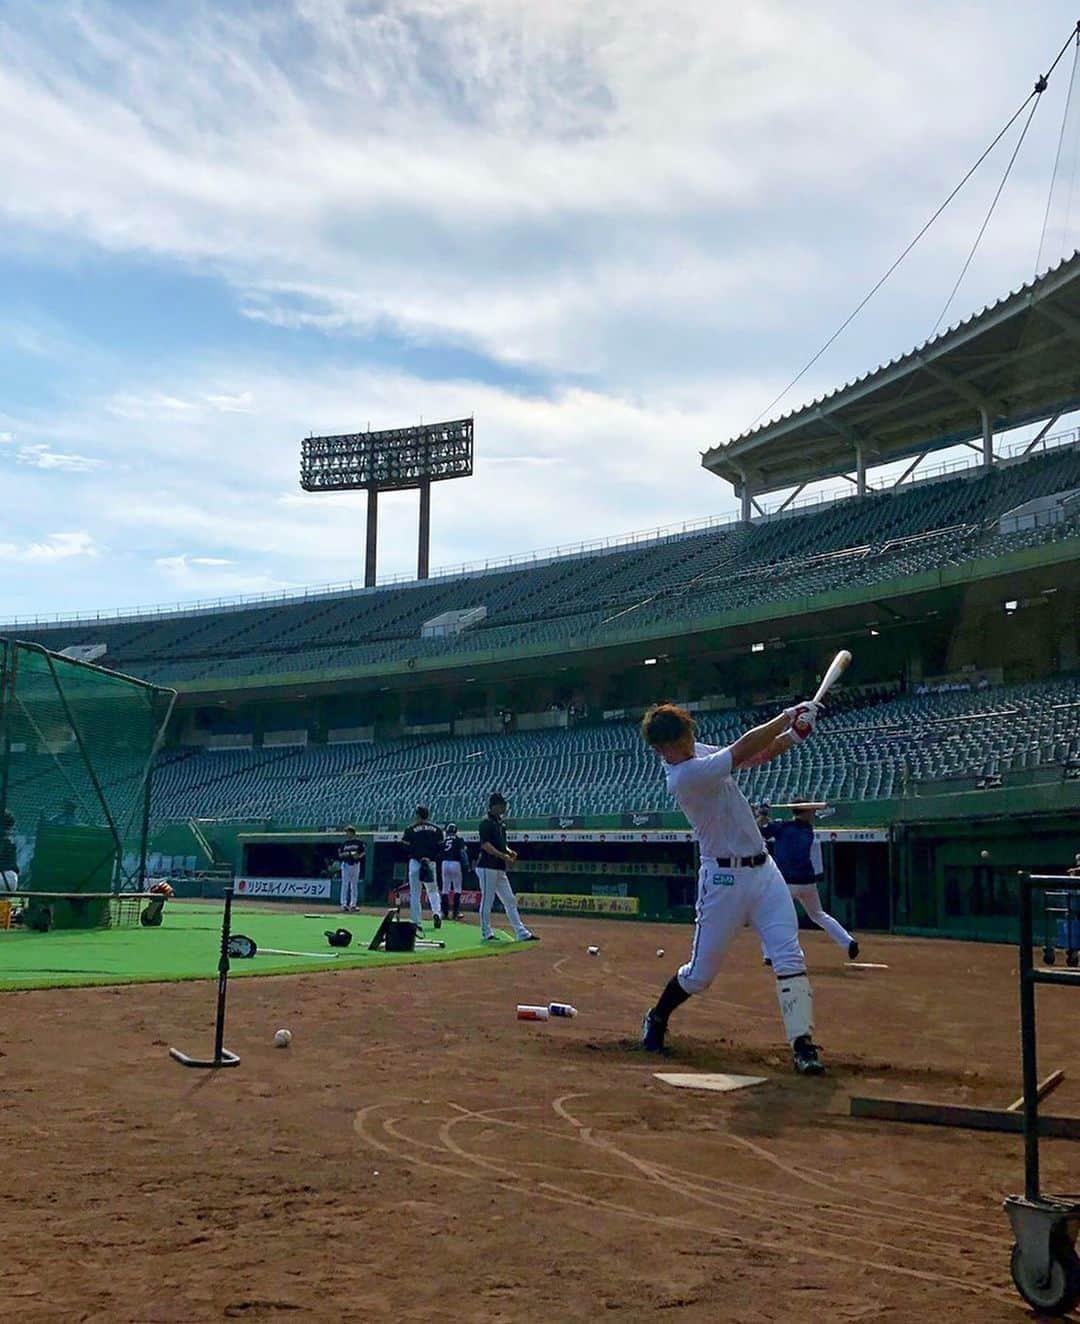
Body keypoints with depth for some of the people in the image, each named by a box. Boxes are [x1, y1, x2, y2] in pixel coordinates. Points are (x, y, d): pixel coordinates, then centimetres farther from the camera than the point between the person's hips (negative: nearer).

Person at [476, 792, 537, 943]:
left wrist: (509, 851, 4)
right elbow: (485, 845, -19)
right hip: (487, 867, -9)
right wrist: (503, 856, -24)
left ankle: (521, 933, 9)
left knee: (510, 900, 8)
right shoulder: (486, 823, -10)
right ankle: (486, 934, 9)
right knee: (487, 901, -1)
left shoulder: (501, 824, 17)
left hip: (500, 869, 9)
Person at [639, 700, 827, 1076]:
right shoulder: (683, 776, -22)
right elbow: (743, 750, -24)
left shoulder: (698, 752, 5)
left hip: (763, 869, 7)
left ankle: (803, 1045, -3)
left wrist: (793, 734, -10)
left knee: (789, 957, -5)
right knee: (700, 973, 5)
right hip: (724, 879, -7)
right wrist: (788, 715, -14)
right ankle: (657, 1018, 31)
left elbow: (755, 757, 8)